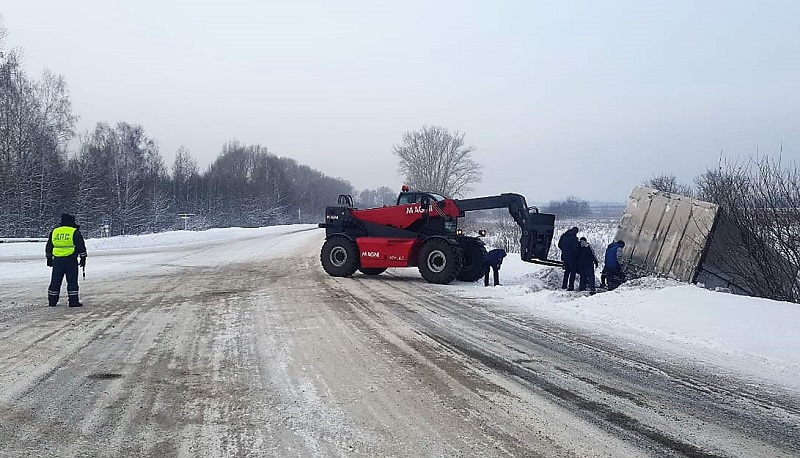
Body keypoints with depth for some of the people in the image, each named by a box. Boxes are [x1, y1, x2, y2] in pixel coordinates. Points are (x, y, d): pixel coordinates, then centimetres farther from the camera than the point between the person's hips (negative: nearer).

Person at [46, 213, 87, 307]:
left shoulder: (54, 232, 11)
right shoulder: (75, 232, -4)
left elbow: (48, 247, 16)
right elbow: (81, 247, -4)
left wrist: (49, 259, 24)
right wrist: (83, 258, 3)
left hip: (57, 261, 4)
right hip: (71, 260, -4)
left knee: (55, 281, 11)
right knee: (72, 281, 0)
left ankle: (52, 301, 16)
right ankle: (73, 301, -1)